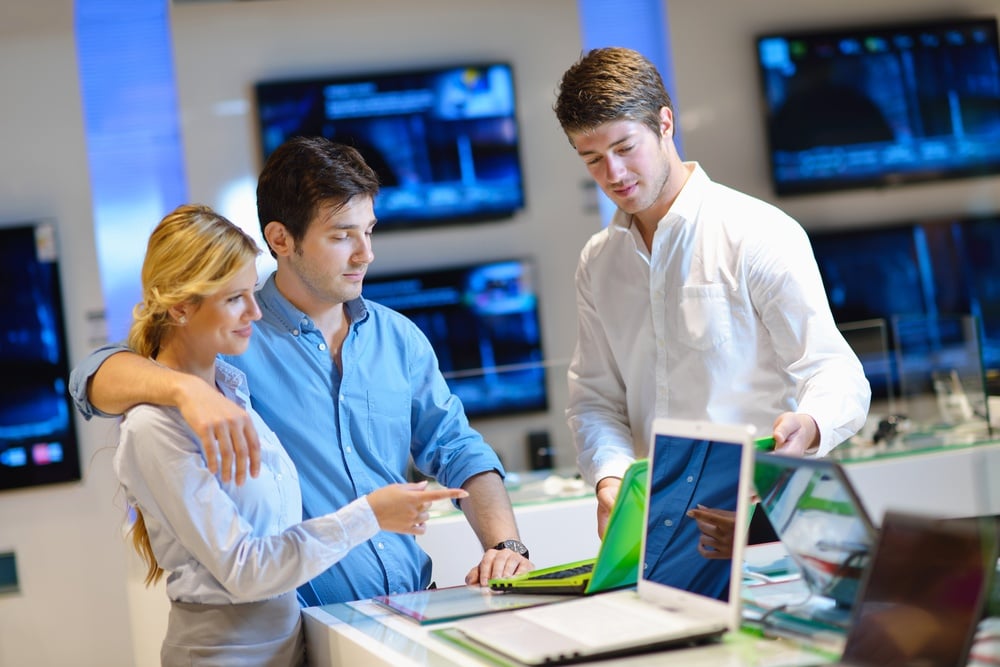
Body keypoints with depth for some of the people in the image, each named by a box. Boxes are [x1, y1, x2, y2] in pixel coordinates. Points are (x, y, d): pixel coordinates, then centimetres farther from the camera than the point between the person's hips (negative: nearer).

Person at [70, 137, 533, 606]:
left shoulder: (399, 338, 12)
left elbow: (459, 452, 15)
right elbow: (95, 376, -18)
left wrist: (506, 546, -2)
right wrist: (187, 388, -39)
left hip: (412, 607, 5)